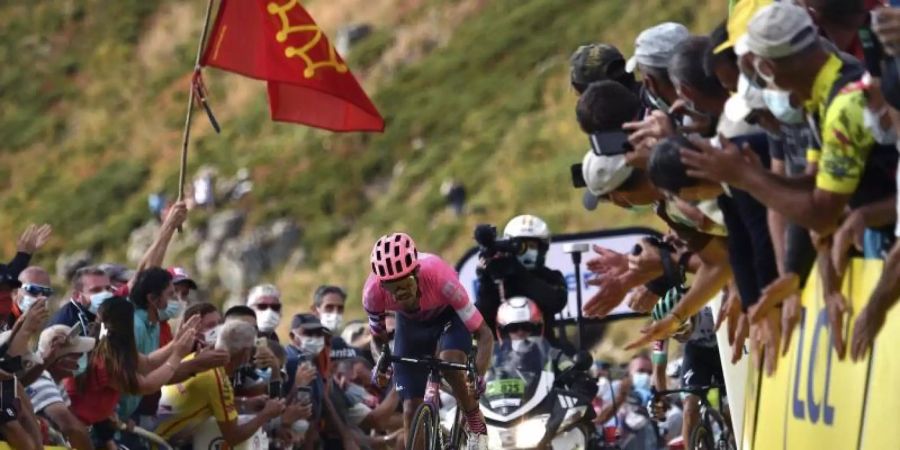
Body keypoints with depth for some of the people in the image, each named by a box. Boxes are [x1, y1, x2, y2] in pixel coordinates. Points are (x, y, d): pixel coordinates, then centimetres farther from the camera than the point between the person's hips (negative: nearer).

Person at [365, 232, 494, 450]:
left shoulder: (440, 277, -41)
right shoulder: (373, 292, -33)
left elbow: (484, 334, -34)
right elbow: (378, 339, -12)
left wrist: (478, 375, -49)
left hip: (449, 314, -3)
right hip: (410, 323, 3)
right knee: (411, 408, -4)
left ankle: (476, 424, -8)